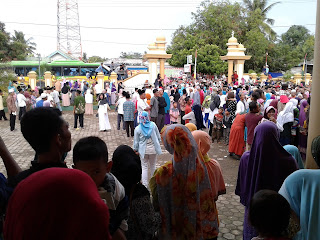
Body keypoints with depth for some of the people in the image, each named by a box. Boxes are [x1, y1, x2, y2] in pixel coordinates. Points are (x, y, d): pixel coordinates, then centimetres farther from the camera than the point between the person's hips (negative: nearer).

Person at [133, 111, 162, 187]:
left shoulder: (137, 129, -11)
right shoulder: (153, 125, -9)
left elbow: (136, 141, -3)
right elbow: (158, 137, 0)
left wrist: (135, 150, 12)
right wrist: (157, 144, 17)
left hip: (143, 150, -1)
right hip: (153, 149, 1)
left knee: (144, 167, 10)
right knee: (153, 166, 18)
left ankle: (145, 184, 10)